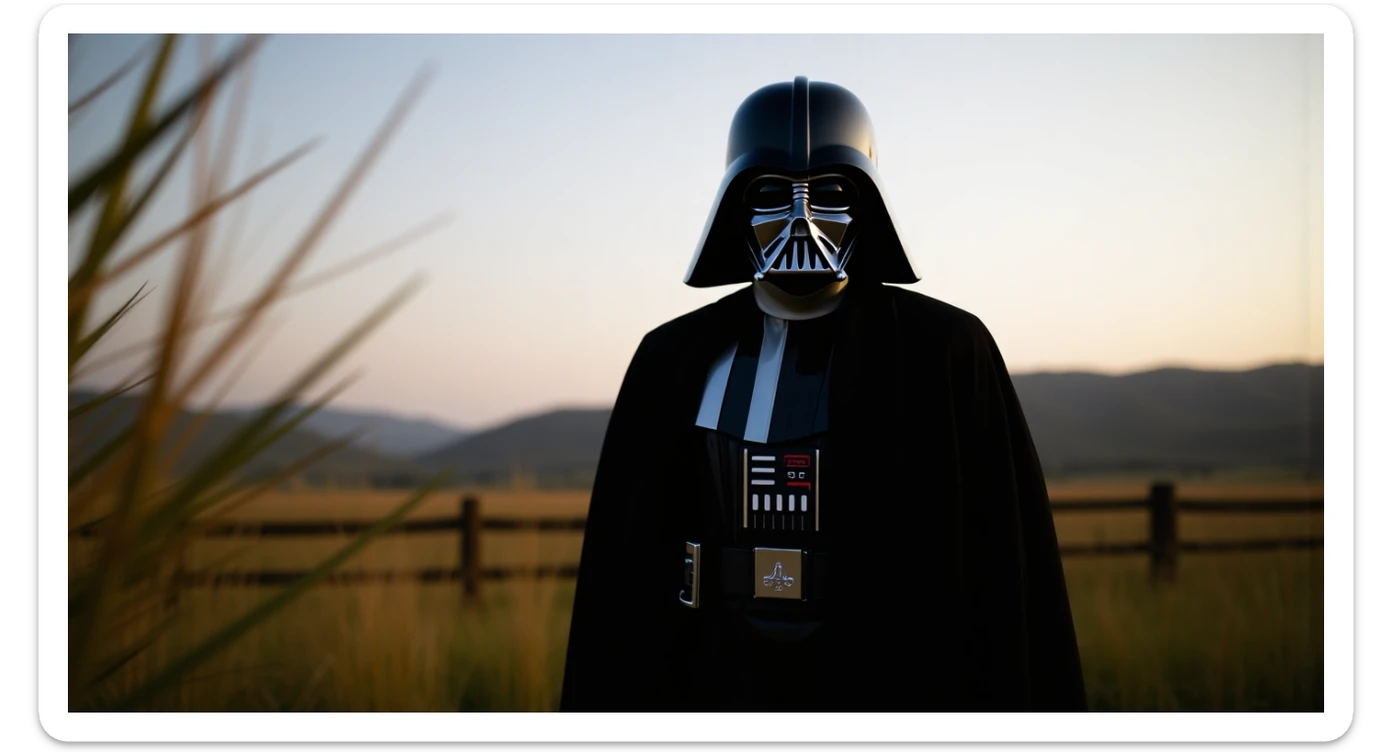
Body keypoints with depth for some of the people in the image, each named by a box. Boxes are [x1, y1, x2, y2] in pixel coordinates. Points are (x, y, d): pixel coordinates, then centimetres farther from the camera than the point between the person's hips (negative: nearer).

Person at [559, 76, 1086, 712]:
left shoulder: (944, 351, -5)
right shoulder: (677, 361, 4)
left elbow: (1007, 570, -6)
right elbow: (627, 567, 5)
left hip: (891, 690, -2)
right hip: (720, 690, 3)